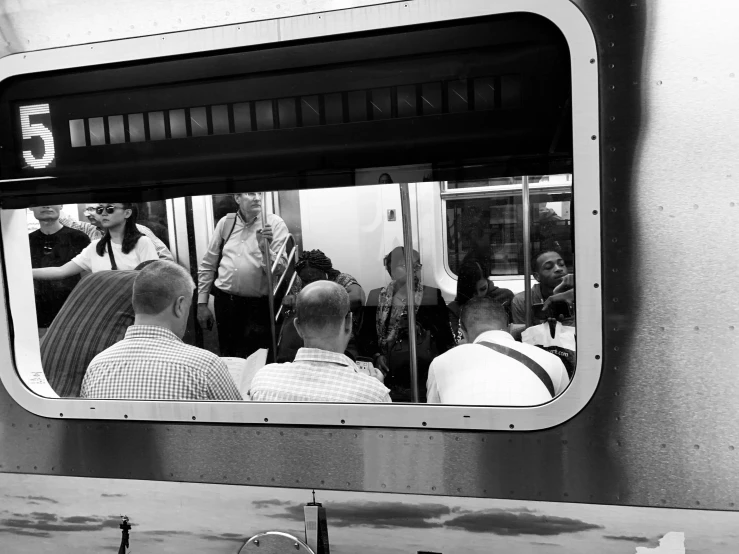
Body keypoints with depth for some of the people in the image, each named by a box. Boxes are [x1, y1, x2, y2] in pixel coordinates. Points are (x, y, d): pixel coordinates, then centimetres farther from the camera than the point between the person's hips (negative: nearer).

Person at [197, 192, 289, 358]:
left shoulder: (274, 224, -4)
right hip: (225, 302, 3)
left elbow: (280, 268, -11)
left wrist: (264, 247, -27)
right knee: (228, 359, 15)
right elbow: (208, 265, 11)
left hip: (259, 306, -3)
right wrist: (202, 303, 9)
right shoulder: (225, 223, 6)